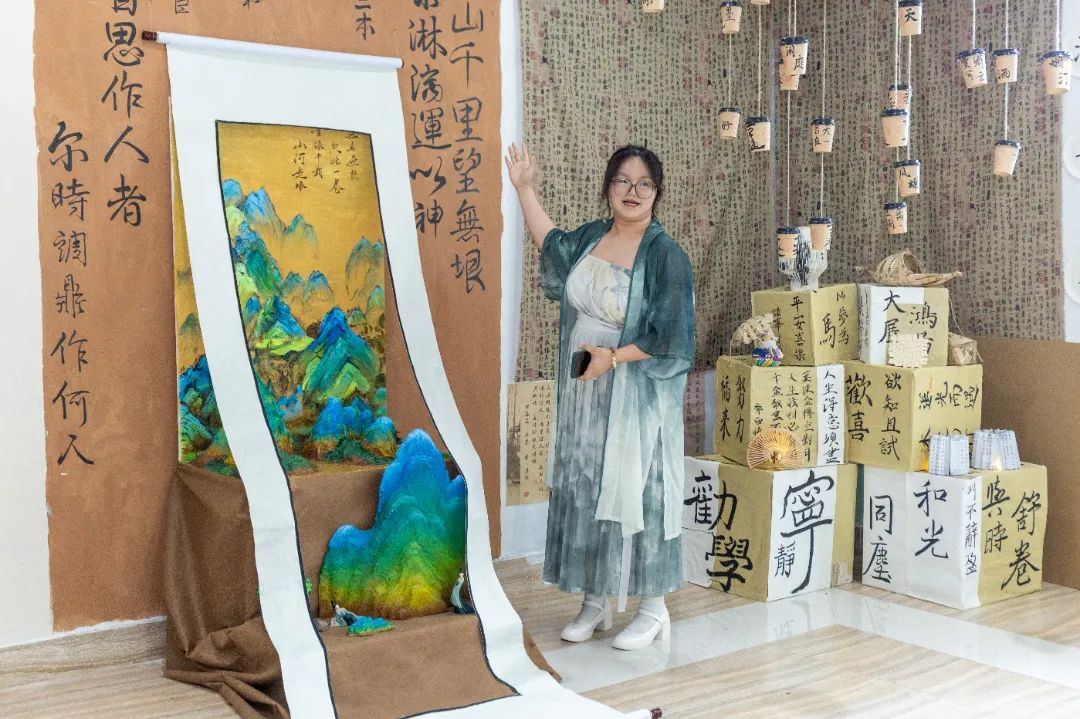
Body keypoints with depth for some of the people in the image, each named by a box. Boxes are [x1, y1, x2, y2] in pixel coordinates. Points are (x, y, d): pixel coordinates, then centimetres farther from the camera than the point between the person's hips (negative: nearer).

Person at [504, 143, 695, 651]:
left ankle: (653, 609, 15)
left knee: (635, 492, 0)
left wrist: (613, 357, -18)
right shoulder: (589, 237, 6)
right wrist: (524, 189, 27)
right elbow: (552, 244, 29)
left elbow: (671, 340, -15)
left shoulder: (666, 256, -13)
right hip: (582, 397, 6)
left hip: (636, 400, -6)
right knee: (581, 492, 10)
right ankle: (594, 603, 24)